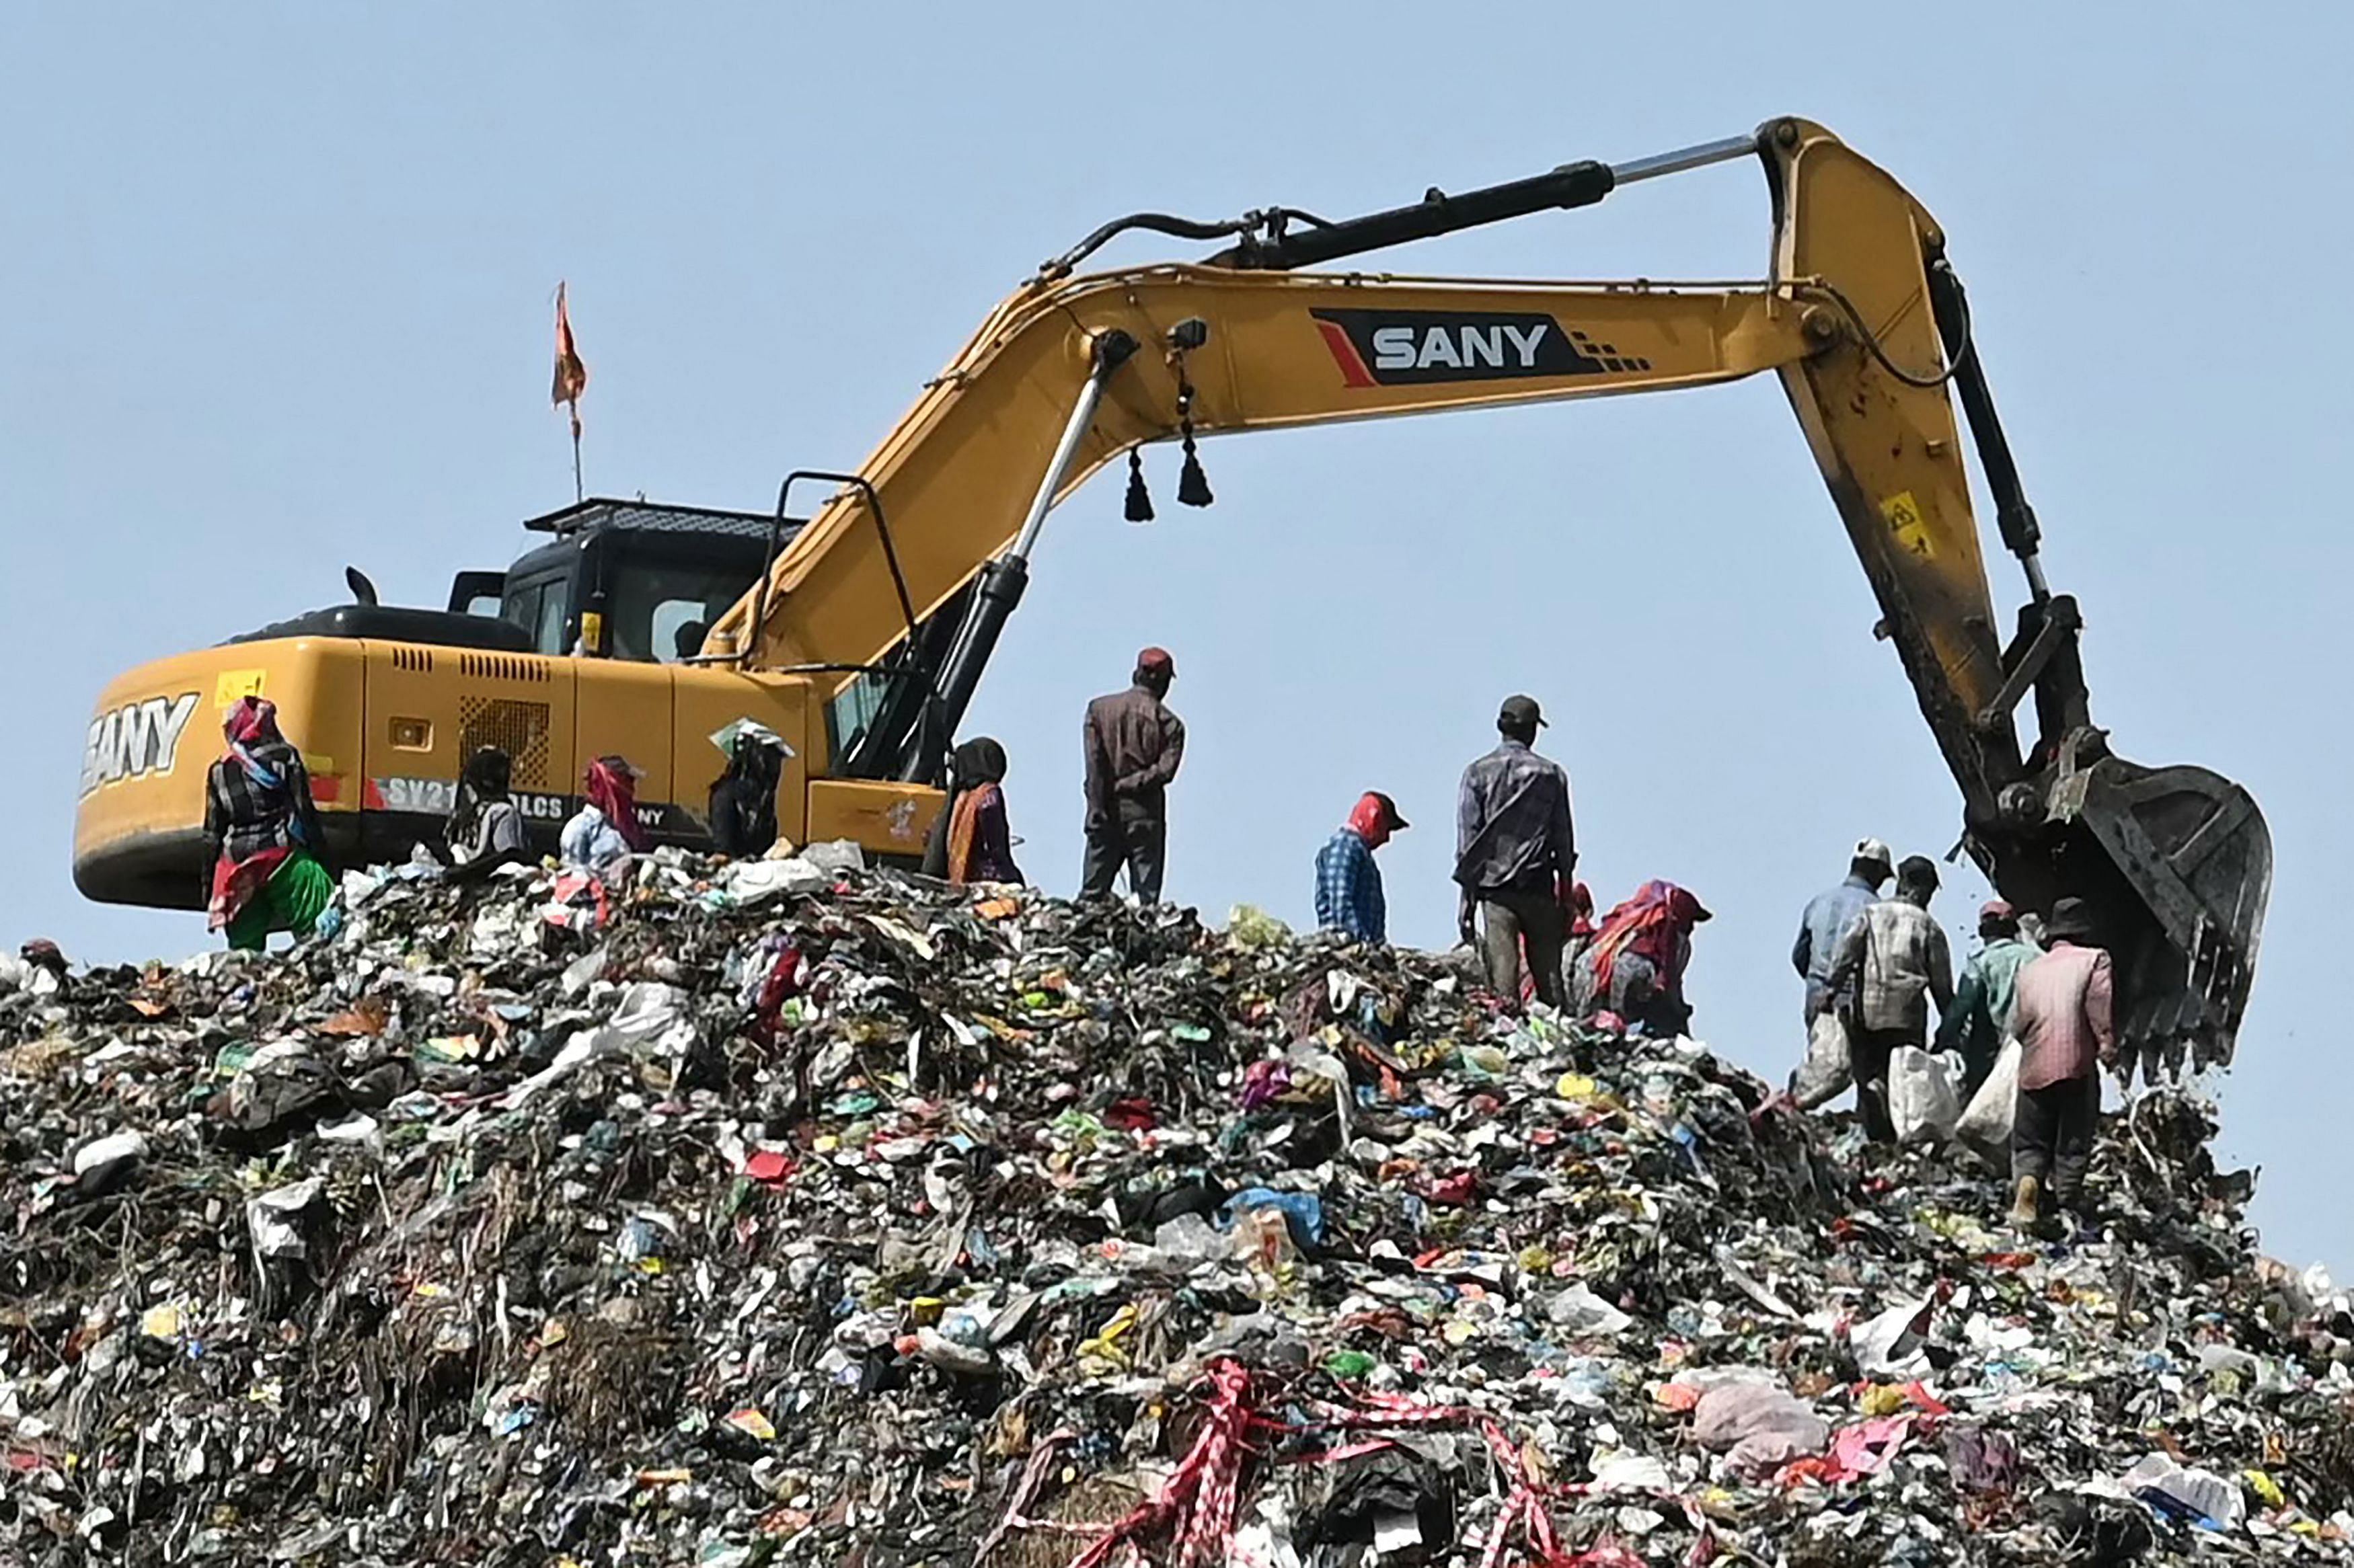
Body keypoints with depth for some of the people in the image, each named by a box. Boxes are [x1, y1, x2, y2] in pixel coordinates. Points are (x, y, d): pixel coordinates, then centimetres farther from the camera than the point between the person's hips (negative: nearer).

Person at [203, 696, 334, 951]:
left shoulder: (219, 773, 11)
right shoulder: (285, 759, 1)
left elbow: (212, 835, 13)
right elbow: (305, 812, -3)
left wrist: (208, 889, 16)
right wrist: (319, 851, 2)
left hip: (236, 864, 4)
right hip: (282, 857, -4)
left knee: (244, 943, 7)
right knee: (314, 930, -9)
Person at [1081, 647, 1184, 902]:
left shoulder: (1099, 709, 4)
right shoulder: (1169, 723, 0)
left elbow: (1094, 764, -4)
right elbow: (1165, 770, -12)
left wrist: (1098, 809, -6)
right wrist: (1130, 784, -5)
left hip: (1106, 815, 1)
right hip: (1145, 816, -1)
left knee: (1092, 893, 4)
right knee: (1146, 896, 1)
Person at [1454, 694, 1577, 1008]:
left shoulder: (1479, 773, 2)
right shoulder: (1551, 775, 6)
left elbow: (1468, 842, -1)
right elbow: (1564, 843, 7)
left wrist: (1466, 898, 2)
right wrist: (1566, 899, 13)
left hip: (1495, 888, -1)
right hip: (1540, 889, 1)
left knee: (1503, 980, -5)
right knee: (1549, 977, 2)